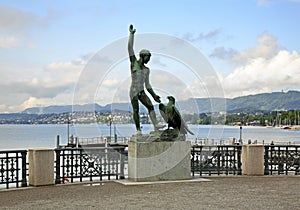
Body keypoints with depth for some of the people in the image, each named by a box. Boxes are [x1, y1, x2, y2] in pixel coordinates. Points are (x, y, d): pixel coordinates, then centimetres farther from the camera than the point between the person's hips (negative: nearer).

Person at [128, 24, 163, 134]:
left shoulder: (146, 70, 14)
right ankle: (138, 130, 0)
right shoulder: (134, 62, 1)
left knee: (150, 106, -11)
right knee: (136, 110, -6)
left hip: (142, 92, 5)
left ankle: (156, 125, -18)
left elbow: (147, 84, 19)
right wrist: (132, 34, -8)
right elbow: (130, 47, -5)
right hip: (133, 91, -5)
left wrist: (154, 95, 14)